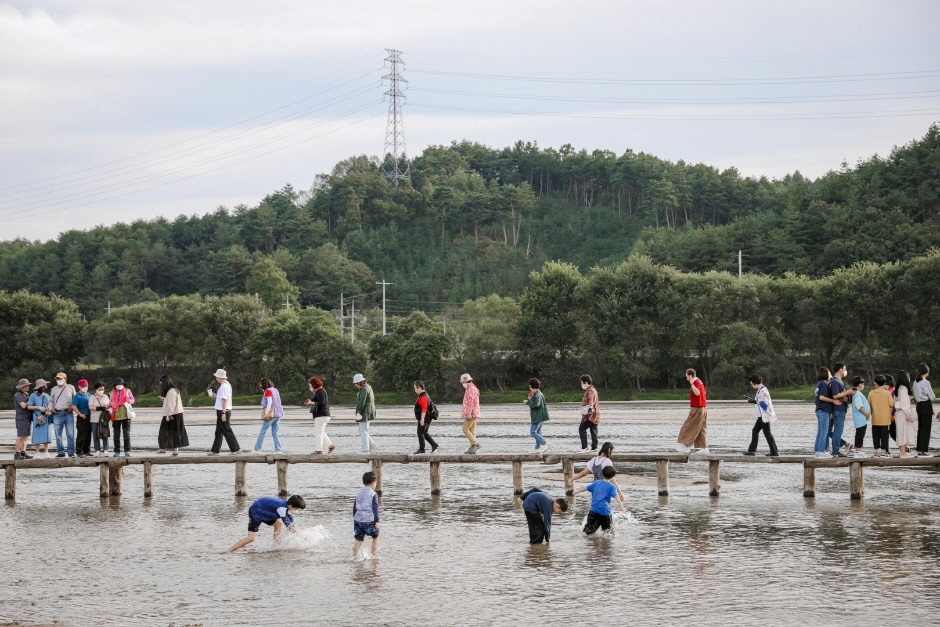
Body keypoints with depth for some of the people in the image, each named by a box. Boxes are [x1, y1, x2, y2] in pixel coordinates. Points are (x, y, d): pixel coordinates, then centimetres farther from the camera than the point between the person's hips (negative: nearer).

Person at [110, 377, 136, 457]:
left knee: (126, 432, -6)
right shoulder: (113, 393, 13)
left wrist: (129, 401, -14)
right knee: (116, 433, 6)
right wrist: (109, 406, -4)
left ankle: (127, 451, -5)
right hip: (116, 415, 3)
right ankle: (117, 452, 11)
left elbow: (133, 400, 9)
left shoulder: (127, 391, 7)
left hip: (125, 415, -3)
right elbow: (111, 403, 19)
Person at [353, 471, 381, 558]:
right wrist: (377, 521, -13)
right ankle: (374, 555, 14)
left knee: (358, 539, 9)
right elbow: (375, 509, -12)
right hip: (368, 520, -5)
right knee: (375, 537, 14)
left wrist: (354, 519, 27)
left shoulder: (359, 493, 12)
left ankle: (354, 556, 3)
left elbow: (354, 507, 17)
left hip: (358, 520, 5)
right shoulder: (373, 494, -7)